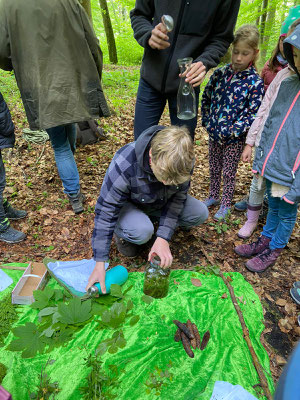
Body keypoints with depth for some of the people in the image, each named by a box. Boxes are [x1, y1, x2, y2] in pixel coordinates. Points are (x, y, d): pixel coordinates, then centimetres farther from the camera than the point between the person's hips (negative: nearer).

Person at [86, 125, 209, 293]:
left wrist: (163, 238, -26)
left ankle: (154, 219, 8)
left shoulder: (183, 160, -26)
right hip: (128, 203, -4)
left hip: (159, 203, 4)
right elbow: (105, 212, -31)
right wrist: (100, 264, -29)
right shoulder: (124, 164, -38)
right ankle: (122, 232, 1)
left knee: (200, 213, -15)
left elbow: (178, 197, -15)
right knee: (141, 231, -36)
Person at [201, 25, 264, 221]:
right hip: (214, 133, 4)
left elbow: (253, 114, -13)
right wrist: (208, 122, -1)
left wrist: (231, 131, -20)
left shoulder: (255, 82, -12)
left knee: (229, 172, 9)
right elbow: (206, 97, 8)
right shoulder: (220, 73, -1)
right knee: (214, 168, 18)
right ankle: (213, 197, 39)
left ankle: (226, 205, 27)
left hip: (235, 138, -4)